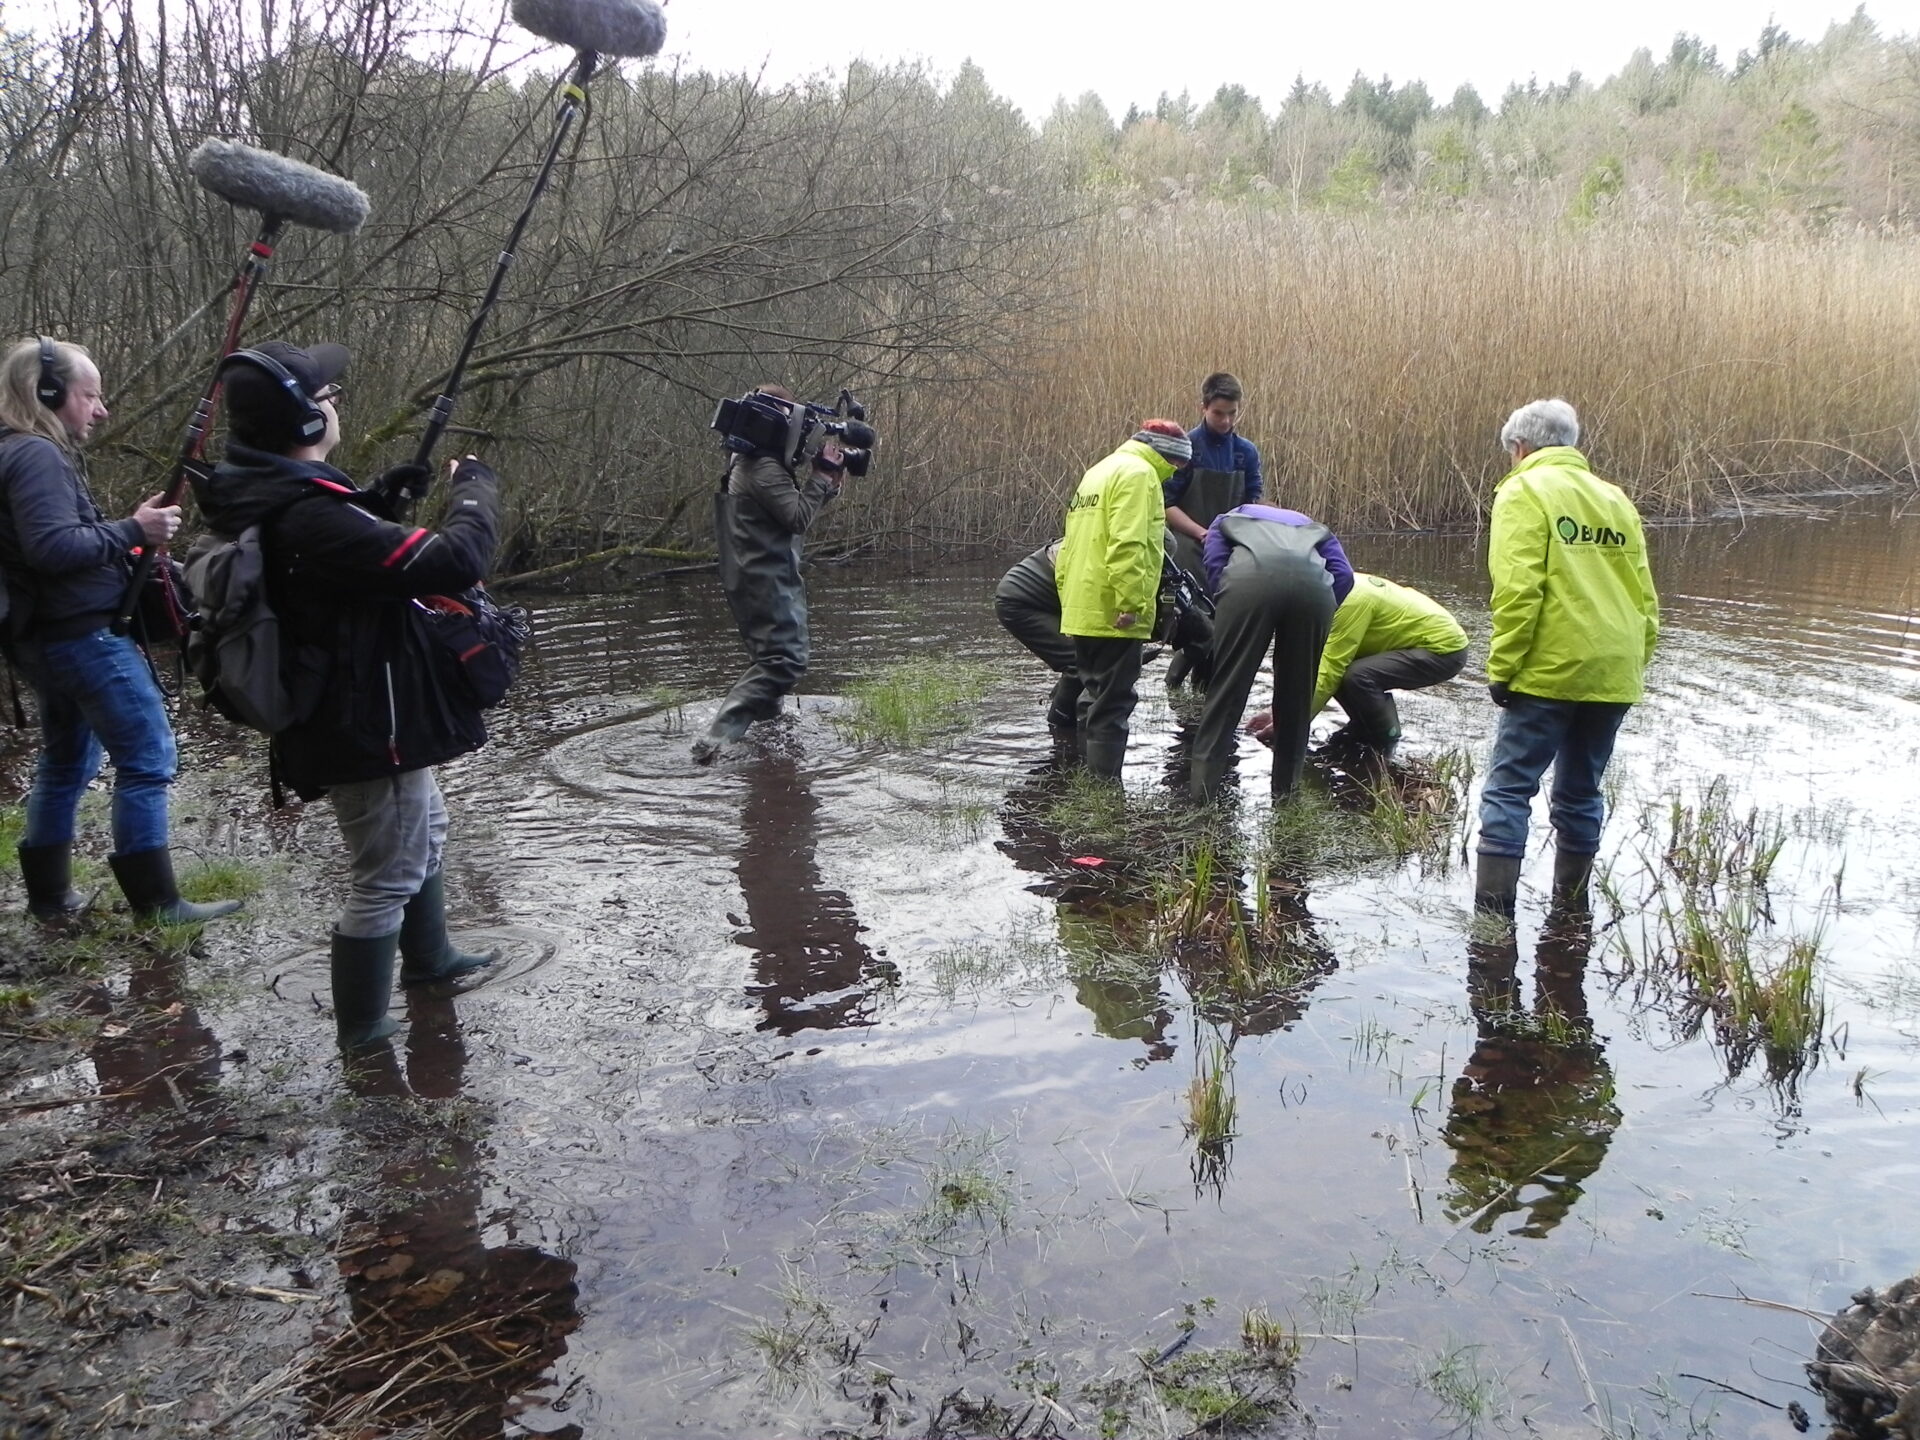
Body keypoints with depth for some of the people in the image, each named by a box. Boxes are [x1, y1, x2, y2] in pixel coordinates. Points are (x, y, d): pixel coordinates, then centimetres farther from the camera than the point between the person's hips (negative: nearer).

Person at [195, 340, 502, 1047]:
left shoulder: (262, 496, 1)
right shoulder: (311, 517, -30)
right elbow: (455, 562, -32)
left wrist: (376, 498, 5)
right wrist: (476, 485, -15)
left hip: (360, 715, 11)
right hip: (371, 727, -11)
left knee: (425, 828, 29)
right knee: (385, 879, 2)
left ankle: (428, 957, 47)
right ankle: (363, 1034, 14)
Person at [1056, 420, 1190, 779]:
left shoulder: (1098, 473, 22)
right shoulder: (1138, 473, -9)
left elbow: (1070, 547, 23)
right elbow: (1127, 545, -22)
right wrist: (1131, 604, -22)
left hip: (1080, 611, 10)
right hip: (1112, 614, -10)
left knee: (1095, 698, 17)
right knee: (1114, 704, -4)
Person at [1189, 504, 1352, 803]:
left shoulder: (1227, 520, 38)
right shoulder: (1314, 528, 42)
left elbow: (1215, 567, 17)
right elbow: (1343, 574, 21)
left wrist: (1231, 621, 21)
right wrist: (1317, 621, 22)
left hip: (1250, 580, -2)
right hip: (1313, 585, 2)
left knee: (1227, 687, 2)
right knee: (1297, 690, 16)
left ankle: (1202, 791, 2)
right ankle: (1286, 786, 24)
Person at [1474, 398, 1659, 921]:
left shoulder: (1523, 492, -2)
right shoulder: (1615, 498, 18)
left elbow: (1518, 590, -14)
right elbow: (1646, 599, 16)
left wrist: (1502, 669, -10)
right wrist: (1632, 667, 21)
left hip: (1550, 671, -6)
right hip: (1614, 677, 7)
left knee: (1509, 788, -2)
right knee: (1581, 792, 16)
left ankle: (1493, 914, -7)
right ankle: (1571, 905, 22)